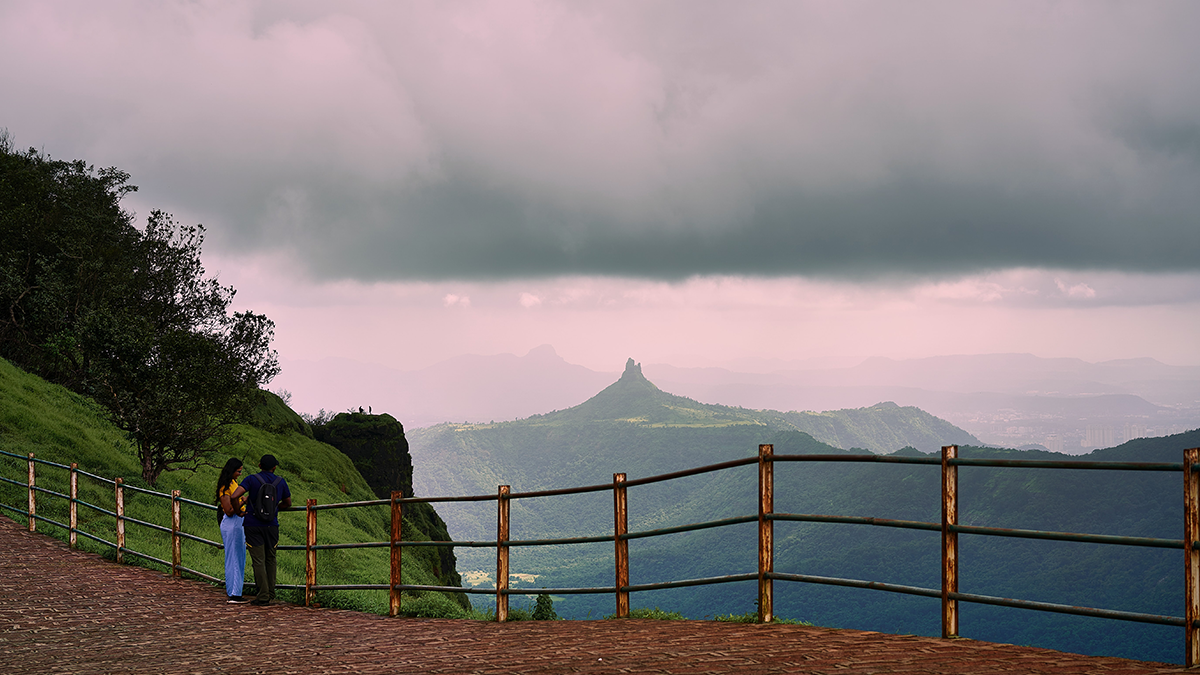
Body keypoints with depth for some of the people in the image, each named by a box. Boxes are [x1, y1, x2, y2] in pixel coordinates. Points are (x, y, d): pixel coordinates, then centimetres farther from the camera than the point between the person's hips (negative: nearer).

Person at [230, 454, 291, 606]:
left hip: (253, 526, -2)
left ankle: (263, 596, -5)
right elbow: (288, 503, 18)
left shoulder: (251, 480, -5)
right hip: (272, 525, 2)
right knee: (270, 559, 15)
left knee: (258, 561, -2)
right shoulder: (281, 482, 4)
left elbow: (234, 496, -18)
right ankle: (270, 593, 18)